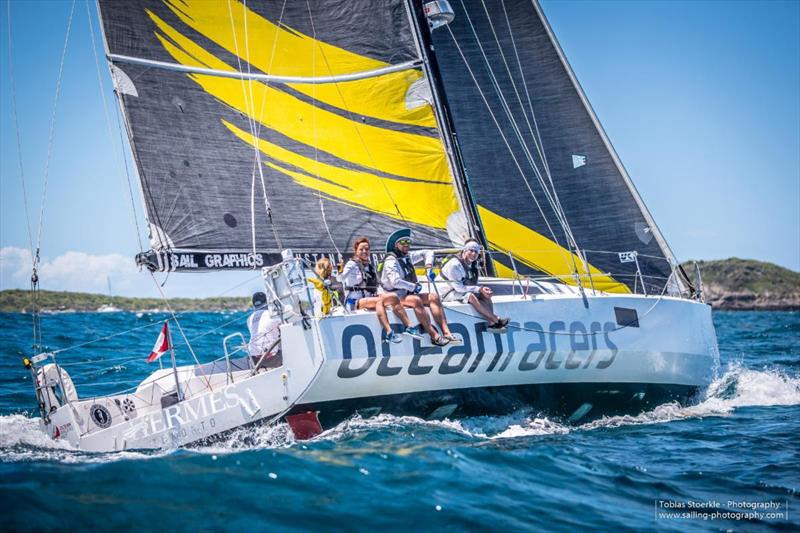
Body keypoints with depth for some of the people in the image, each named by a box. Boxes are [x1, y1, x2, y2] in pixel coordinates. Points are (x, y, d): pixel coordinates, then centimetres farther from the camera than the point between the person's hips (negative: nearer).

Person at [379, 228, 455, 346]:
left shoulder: (408, 256, 13)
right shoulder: (391, 261, -12)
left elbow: (427, 253, 25)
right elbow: (395, 281, -27)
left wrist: (429, 267, 7)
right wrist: (414, 287, -17)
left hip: (408, 293, 9)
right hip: (394, 297, -9)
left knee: (434, 298, -8)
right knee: (416, 300, -35)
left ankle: (446, 332, -20)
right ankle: (434, 336, -37)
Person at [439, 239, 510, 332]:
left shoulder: (473, 264, 6)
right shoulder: (454, 264, -21)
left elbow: (474, 284, 8)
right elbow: (458, 287, -24)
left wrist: (483, 289, -15)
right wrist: (479, 289, -25)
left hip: (463, 291, 9)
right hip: (446, 294, -9)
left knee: (485, 295, -13)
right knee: (470, 296, -33)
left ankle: (492, 323, -28)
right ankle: (496, 320, -31)